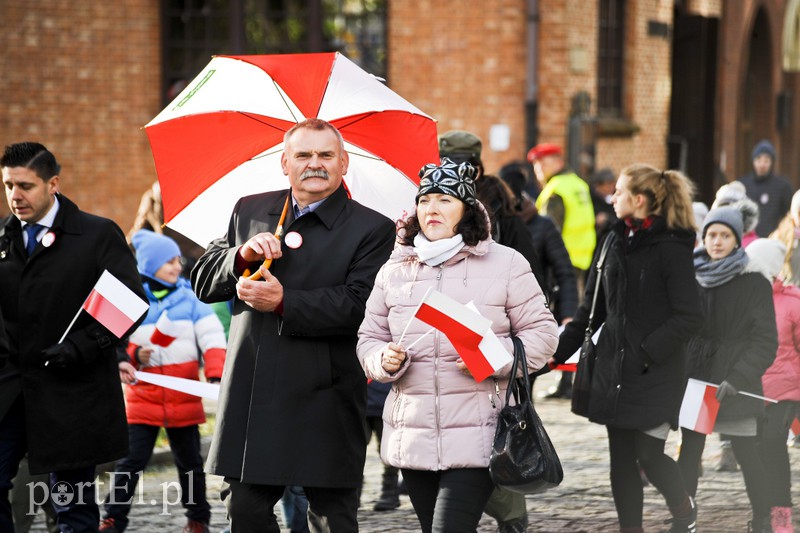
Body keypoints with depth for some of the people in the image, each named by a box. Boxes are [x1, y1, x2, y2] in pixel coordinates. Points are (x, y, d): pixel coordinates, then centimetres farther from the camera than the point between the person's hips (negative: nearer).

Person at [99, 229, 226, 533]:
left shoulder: (189, 299, 1)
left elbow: (212, 338, -5)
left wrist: (215, 375, -18)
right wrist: (133, 356, -19)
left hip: (184, 401, 1)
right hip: (143, 397, -1)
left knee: (189, 462, 13)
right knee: (130, 461, -4)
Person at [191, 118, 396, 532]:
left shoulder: (372, 229, -1)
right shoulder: (249, 212, 14)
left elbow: (359, 306, -14)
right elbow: (203, 283, 11)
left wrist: (284, 302, -21)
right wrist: (243, 256, -8)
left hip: (323, 403, -4)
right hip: (251, 398, 4)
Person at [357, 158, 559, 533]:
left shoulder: (505, 264, 2)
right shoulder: (395, 270, 11)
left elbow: (542, 333, 1)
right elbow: (369, 338, 17)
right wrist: (384, 361, -6)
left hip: (478, 438, -5)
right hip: (413, 440, 5)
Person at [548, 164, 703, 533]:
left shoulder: (671, 248, -11)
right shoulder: (615, 241, 10)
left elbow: (689, 317, -15)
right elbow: (592, 307, 15)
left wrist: (647, 352, -19)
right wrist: (560, 350, 9)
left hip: (656, 374, -6)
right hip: (614, 369, 7)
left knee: (649, 454, -6)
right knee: (621, 458, 7)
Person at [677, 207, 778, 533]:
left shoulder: (754, 284, -4)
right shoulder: (692, 280, 6)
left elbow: (765, 343, -7)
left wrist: (737, 379, -19)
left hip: (736, 387, -3)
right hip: (695, 383, 3)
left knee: (749, 457, 0)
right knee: (688, 454, 3)